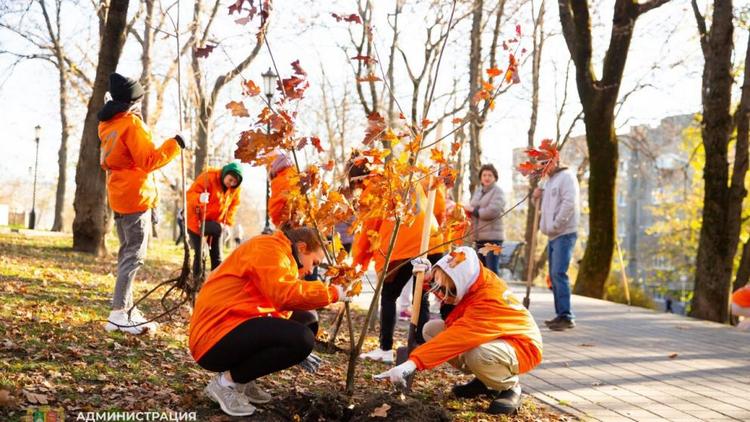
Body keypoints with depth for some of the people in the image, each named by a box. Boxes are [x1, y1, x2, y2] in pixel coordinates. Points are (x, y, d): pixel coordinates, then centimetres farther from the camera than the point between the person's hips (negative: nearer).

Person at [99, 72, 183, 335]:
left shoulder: (107, 125, 14)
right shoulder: (131, 124, -13)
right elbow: (149, 160, -18)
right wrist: (174, 145, -11)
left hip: (118, 196, 9)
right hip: (135, 197, -9)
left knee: (127, 253, 15)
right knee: (134, 255, -9)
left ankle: (125, 308, 18)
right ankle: (120, 314, -13)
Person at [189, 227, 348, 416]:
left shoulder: (277, 256, 21)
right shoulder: (268, 248, -11)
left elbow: (275, 306, 20)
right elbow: (286, 295, -26)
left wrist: (295, 352, 12)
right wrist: (332, 292, -13)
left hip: (234, 330, 11)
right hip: (215, 340, -11)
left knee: (305, 321, 9)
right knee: (302, 338, -23)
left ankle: (244, 381, 7)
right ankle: (227, 381, -8)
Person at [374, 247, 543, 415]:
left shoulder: (489, 299, -36)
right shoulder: (466, 280, -13)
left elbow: (456, 337, -45)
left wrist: (412, 363, -50)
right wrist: (427, 276, -15)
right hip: (488, 338, 8)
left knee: (477, 354, -40)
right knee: (432, 329, -6)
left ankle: (510, 386, -6)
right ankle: (485, 379, 7)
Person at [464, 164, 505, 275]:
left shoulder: (497, 192, -5)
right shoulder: (477, 191, 18)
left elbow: (492, 211, -18)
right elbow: (470, 208, 17)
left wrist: (473, 210, -7)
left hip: (492, 237, -7)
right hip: (479, 237, 7)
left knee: (492, 271, -10)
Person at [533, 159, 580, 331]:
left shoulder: (567, 176, -8)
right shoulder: (549, 181, 20)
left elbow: (569, 203, -19)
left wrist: (555, 225, -18)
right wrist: (538, 197, 7)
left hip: (564, 234, -10)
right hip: (553, 235, 10)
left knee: (559, 273, -15)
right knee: (554, 275, 10)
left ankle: (566, 316, -14)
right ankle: (561, 315, 16)